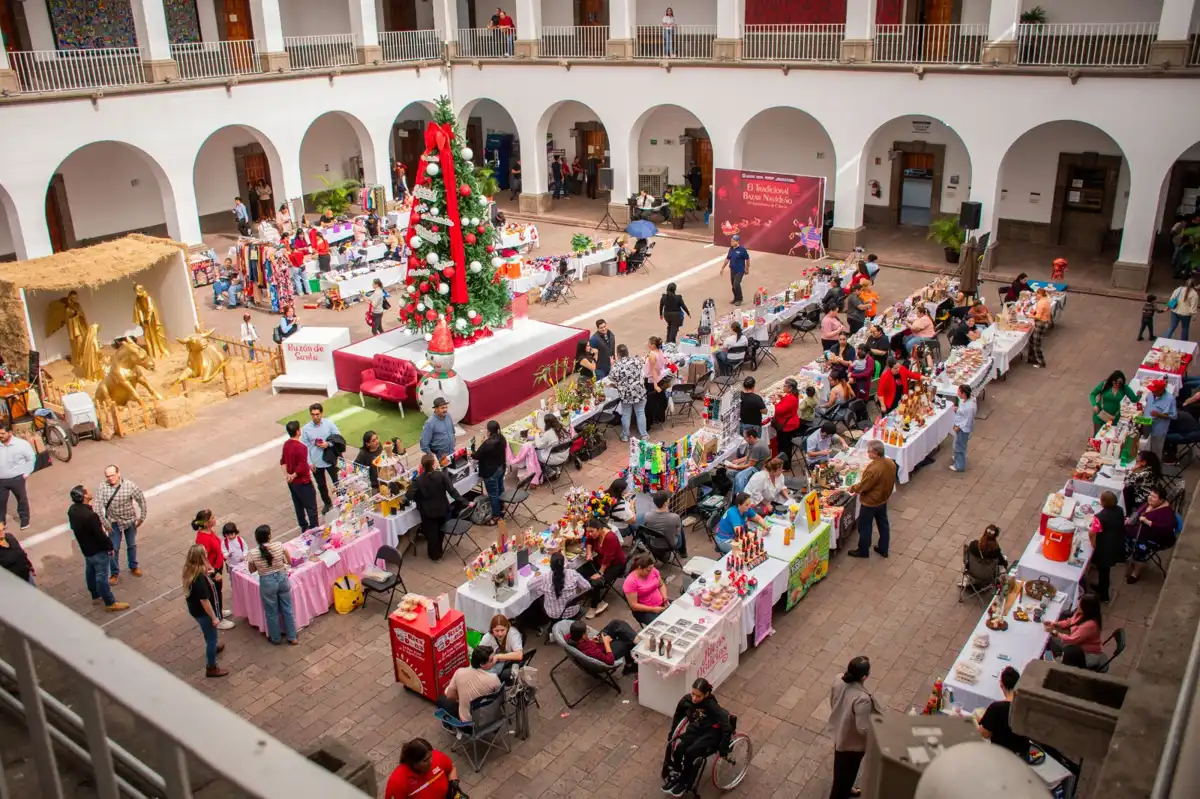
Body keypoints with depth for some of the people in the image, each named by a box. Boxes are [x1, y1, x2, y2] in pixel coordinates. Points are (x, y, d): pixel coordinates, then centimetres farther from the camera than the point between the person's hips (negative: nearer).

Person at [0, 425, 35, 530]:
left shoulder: (21, 443, -11)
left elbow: (31, 458, -1)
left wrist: (26, 473, -4)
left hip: (17, 479, -2)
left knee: (22, 500, 13)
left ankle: (25, 520, 30)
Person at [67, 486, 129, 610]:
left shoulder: (72, 509, -8)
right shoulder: (90, 516, -36)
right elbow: (100, 535, -27)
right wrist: (110, 546, -11)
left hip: (85, 548, 9)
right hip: (98, 550, -9)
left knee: (90, 573, 25)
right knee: (102, 577, 5)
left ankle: (96, 596, 44)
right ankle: (110, 603, 19)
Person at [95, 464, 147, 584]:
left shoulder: (129, 485, -22)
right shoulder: (102, 488, -21)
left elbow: (141, 499, -9)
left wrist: (142, 517, -5)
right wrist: (105, 523, -14)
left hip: (130, 520, 0)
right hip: (114, 522, 0)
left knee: (132, 545, 18)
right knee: (114, 548, 5)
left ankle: (133, 567, 41)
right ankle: (115, 573, 25)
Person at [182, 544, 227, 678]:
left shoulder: (190, 571, -9)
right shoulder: (199, 578, -36)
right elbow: (204, 601, -29)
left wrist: (207, 574, -2)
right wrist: (214, 617, -19)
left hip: (194, 609, 9)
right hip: (202, 612, -9)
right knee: (211, 638, 11)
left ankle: (213, 647, 63)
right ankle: (211, 668, 27)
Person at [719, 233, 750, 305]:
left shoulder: (742, 249, -13)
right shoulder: (731, 249, 5)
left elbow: (747, 259, -6)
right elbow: (727, 259, 14)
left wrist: (747, 269, -1)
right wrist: (722, 268, 13)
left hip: (740, 271, -6)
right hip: (732, 270, 6)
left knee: (736, 284, -16)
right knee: (733, 285, 10)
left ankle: (739, 299, 0)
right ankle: (736, 298, 26)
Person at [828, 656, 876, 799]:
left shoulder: (839, 680, -19)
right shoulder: (862, 698, -40)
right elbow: (863, 729, -30)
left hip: (838, 731, 8)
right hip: (851, 741, -8)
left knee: (842, 767, 34)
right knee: (845, 771, 19)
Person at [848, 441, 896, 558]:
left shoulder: (873, 469, -35)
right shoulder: (891, 463, -10)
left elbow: (863, 486, -23)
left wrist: (852, 488, -3)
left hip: (869, 502, -8)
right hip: (883, 499, 8)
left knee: (865, 527, 12)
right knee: (883, 524, 22)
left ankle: (863, 551, 28)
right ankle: (883, 549, 37)